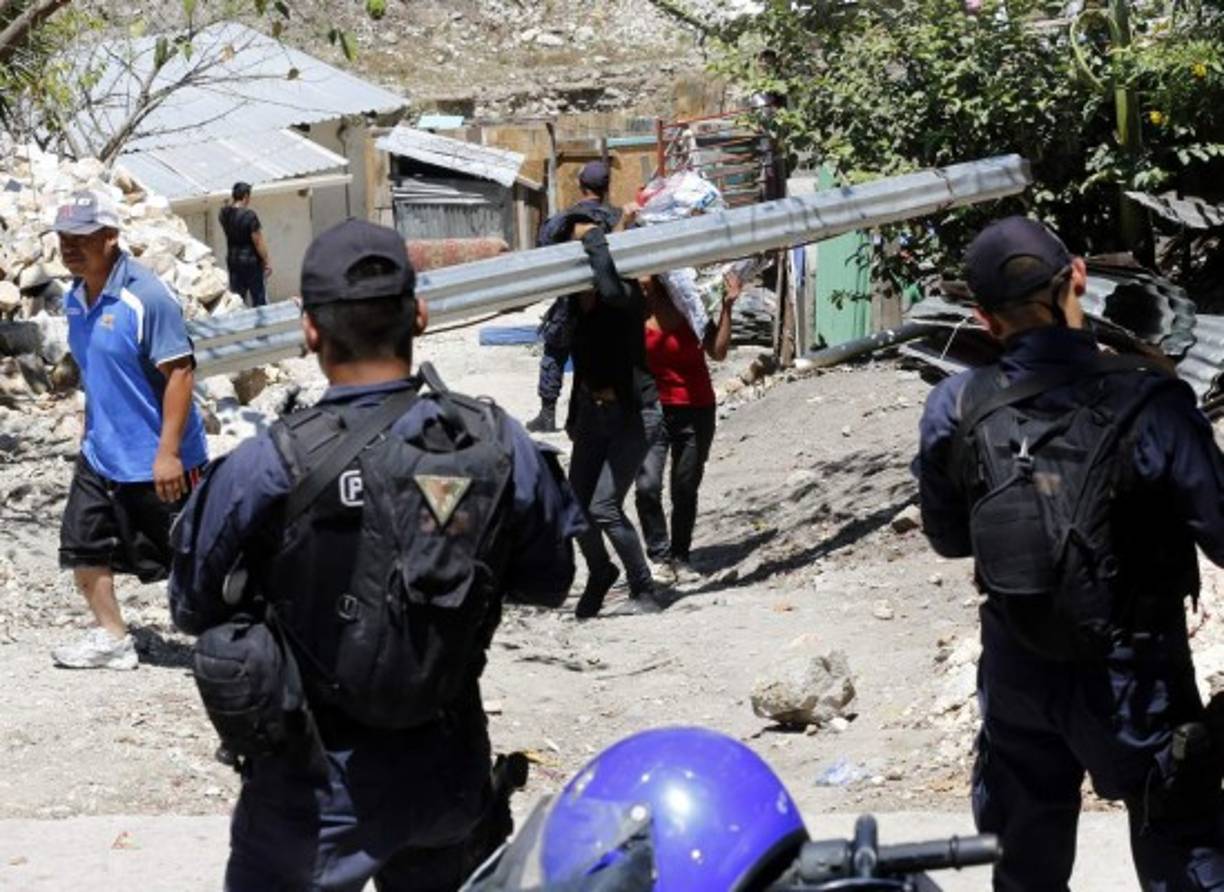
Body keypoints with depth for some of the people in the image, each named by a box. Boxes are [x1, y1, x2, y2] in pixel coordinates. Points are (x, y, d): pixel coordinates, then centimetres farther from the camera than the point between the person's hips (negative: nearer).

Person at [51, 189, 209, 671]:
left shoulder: (146, 296, -20)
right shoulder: (75, 298, 5)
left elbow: (179, 372, -22)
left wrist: (168, 452, -24)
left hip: (157, 462, -8)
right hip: (101, 454, 8)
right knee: (82, 546, 10)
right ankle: (111, 637, 25)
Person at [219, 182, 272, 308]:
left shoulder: (225, 213, -5)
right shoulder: (249, 216, -22)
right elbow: (258, 241, -18)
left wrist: (232, 200, 5)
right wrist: (267, 261, -8)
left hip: (232, 259, 6)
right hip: (251, 260, -6)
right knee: (259, 298, 7)